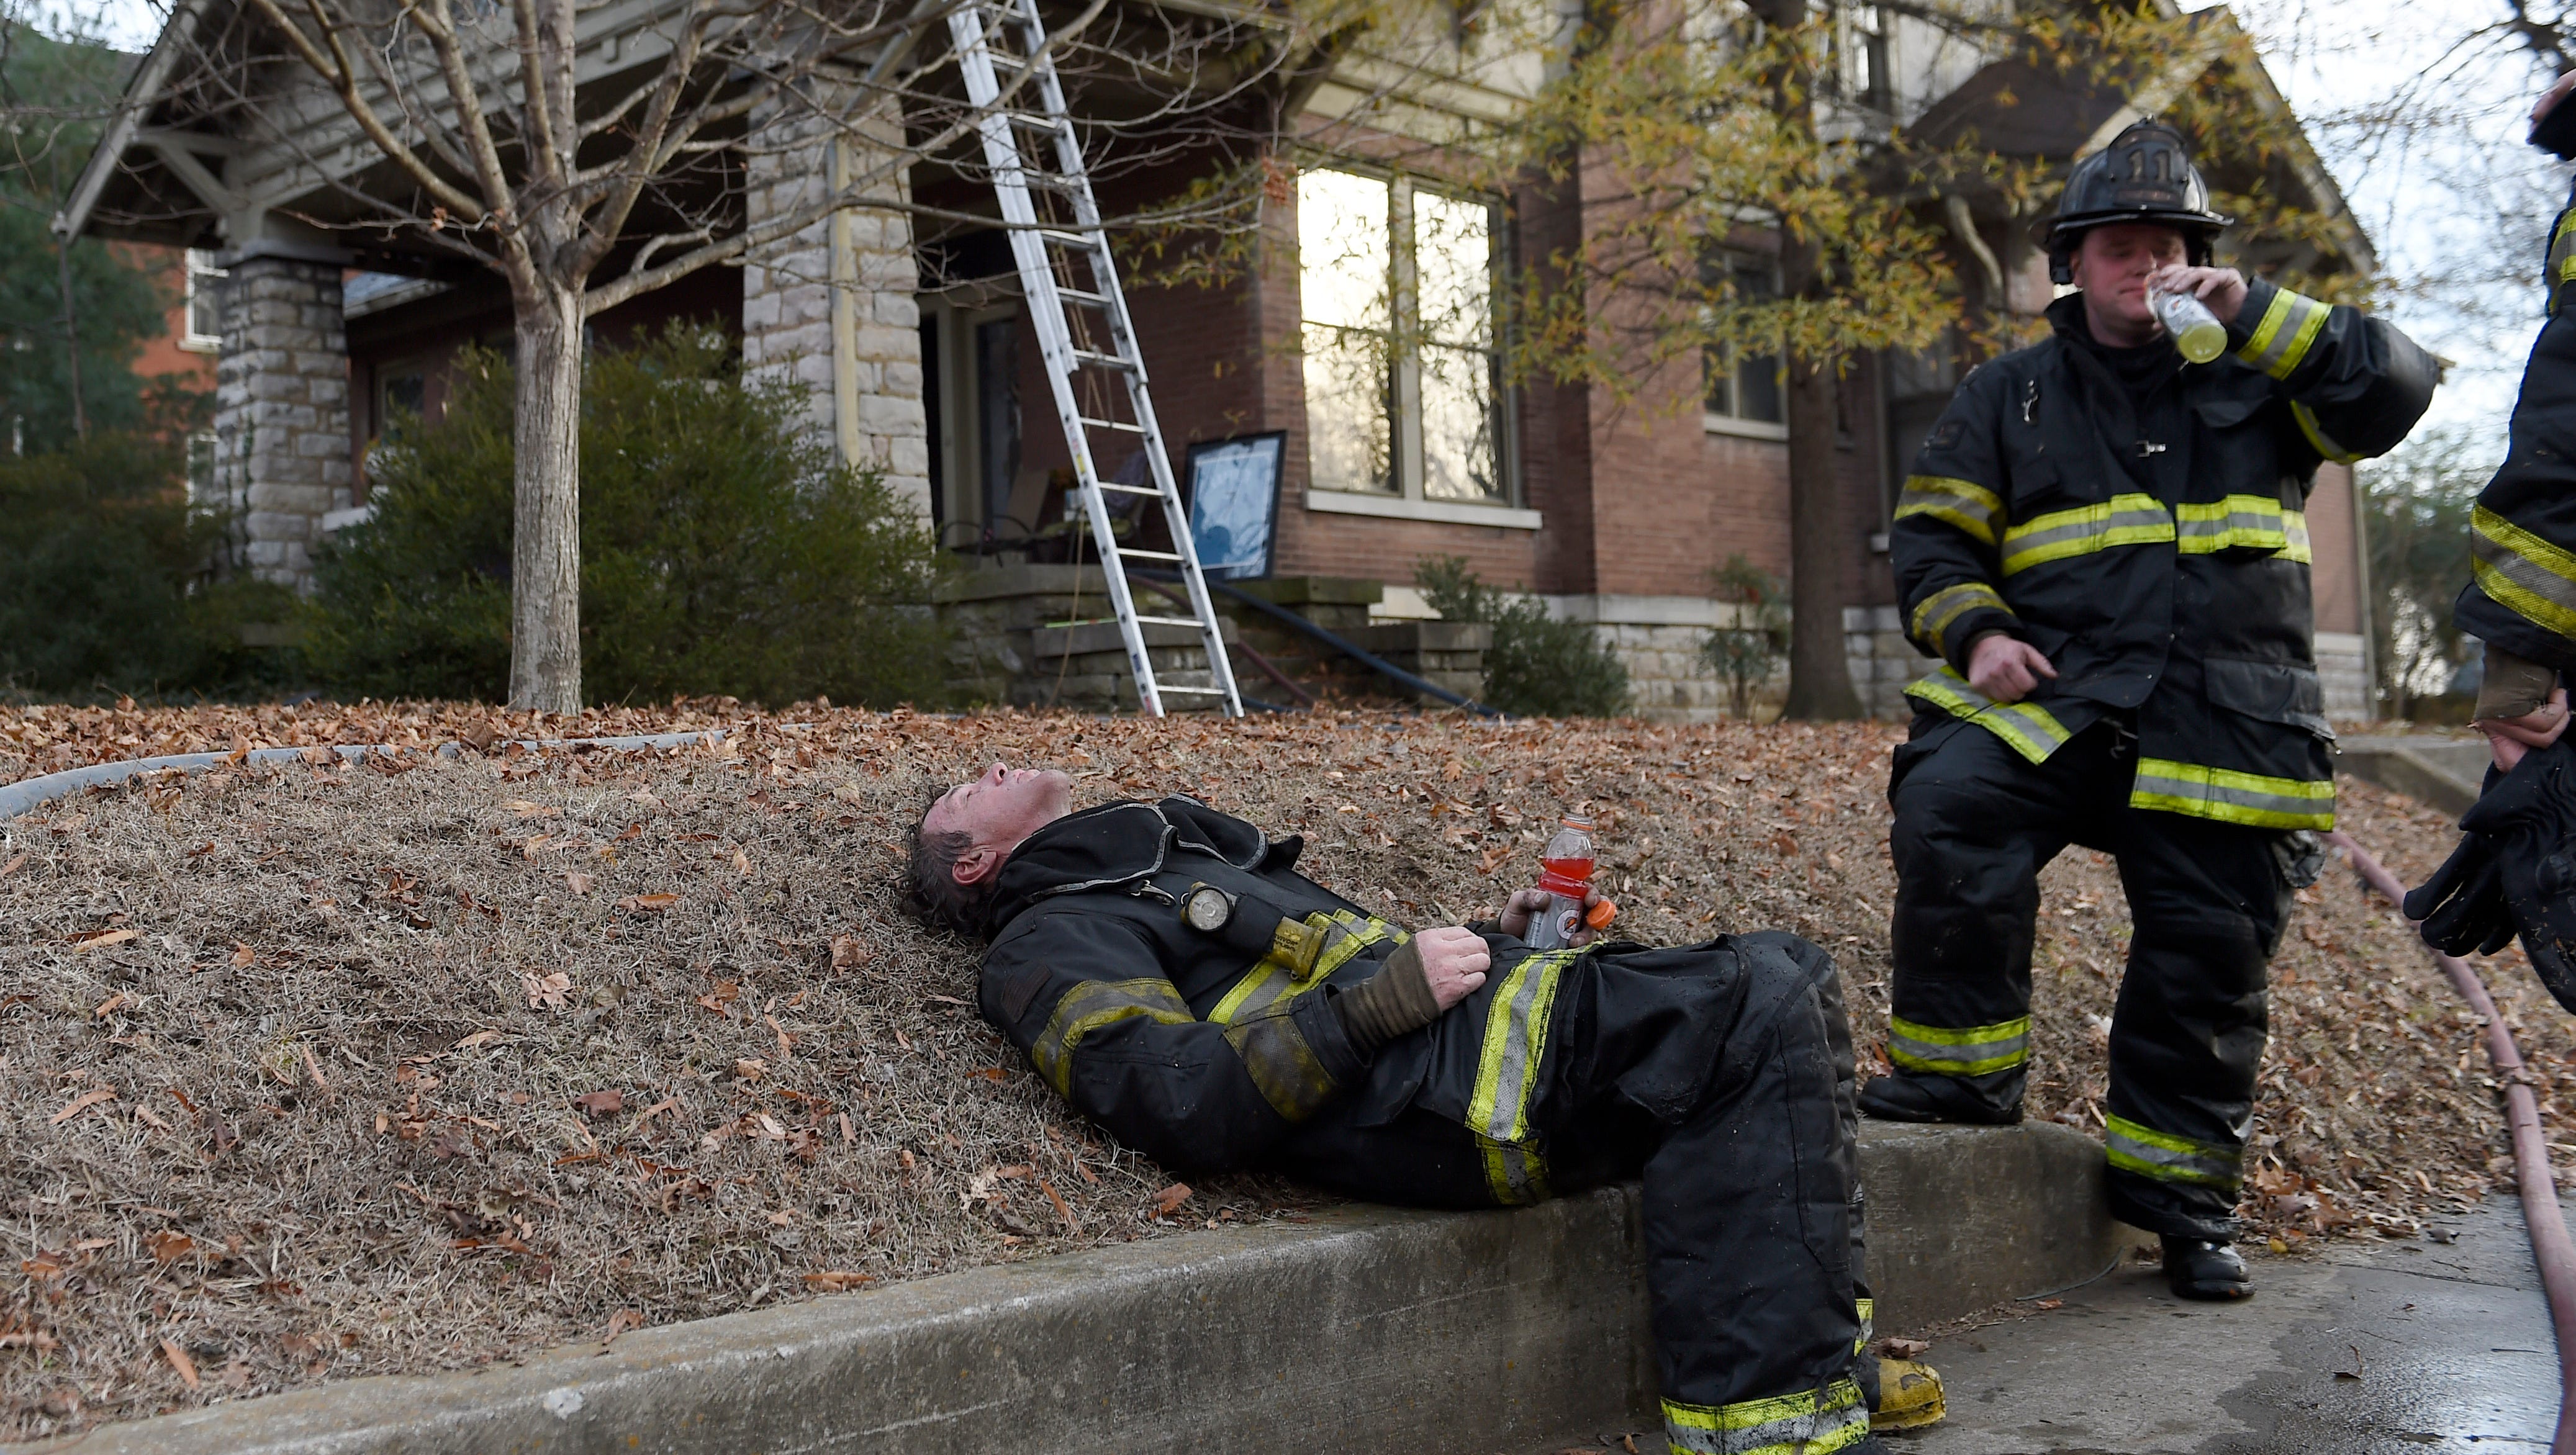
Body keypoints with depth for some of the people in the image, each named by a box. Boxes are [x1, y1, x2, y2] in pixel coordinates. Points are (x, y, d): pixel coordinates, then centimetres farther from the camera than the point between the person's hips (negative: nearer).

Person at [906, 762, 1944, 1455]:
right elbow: (1187, 1104, -15)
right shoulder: (1050, 946, 3)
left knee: (1780, 974, 6)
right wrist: (1392, 990, -16)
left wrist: (1493, 939, 14)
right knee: (1765, 1004, -19)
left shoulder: (1192, 862, 32)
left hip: (1496, 1033, 9)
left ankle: (1814, 1341, 3)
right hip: (1442, 1089, -9)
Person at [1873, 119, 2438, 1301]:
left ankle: (2179, 1185, 21)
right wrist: (1974, 632, -8)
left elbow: (2394, 390, 1)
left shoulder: (2258, 373, 15)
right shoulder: (2012, 394, 14)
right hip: (2054, 693, -1)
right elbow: (1935, 534, 11)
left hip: (2227, 727, 1)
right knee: (1947, 807, -29)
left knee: (2209, 954, 3)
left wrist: (2251, 311, -6)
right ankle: (1961, 1067, -12)